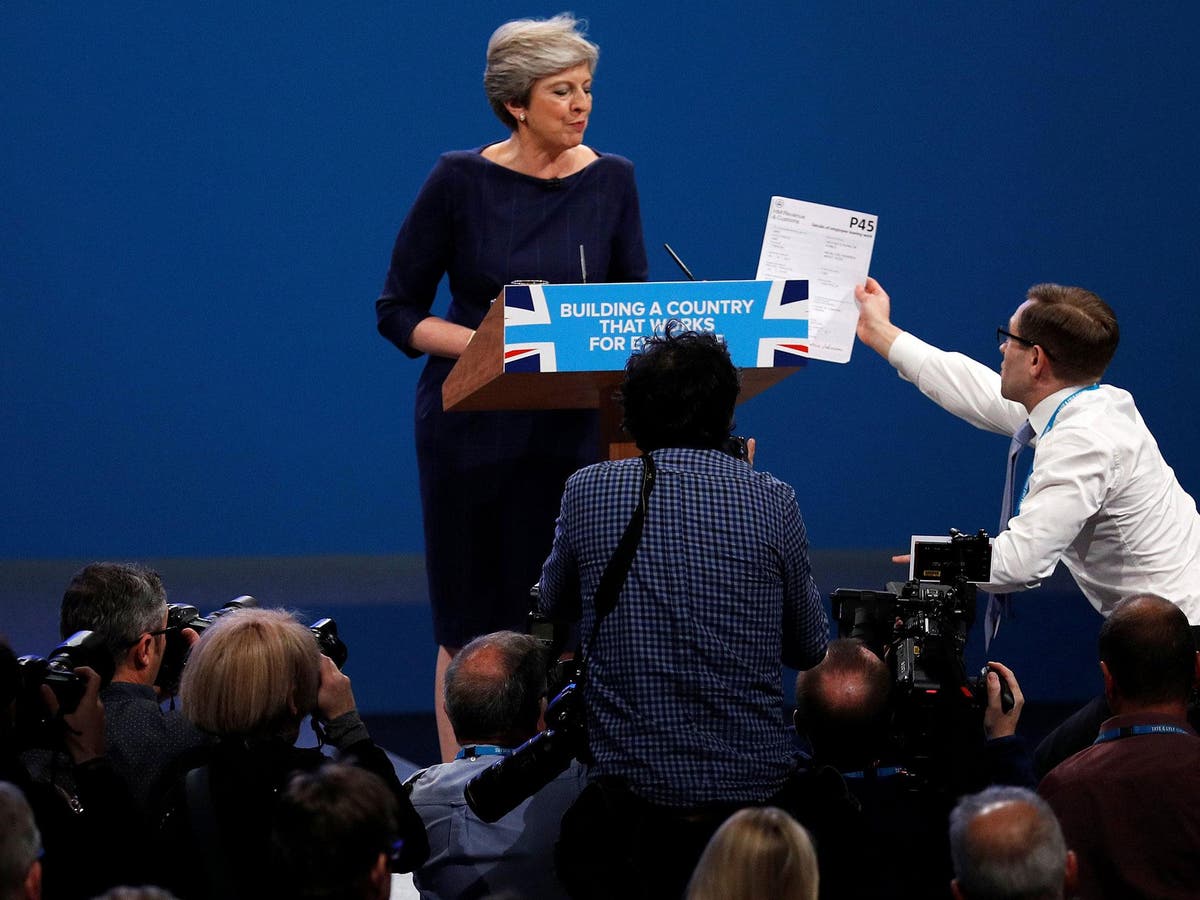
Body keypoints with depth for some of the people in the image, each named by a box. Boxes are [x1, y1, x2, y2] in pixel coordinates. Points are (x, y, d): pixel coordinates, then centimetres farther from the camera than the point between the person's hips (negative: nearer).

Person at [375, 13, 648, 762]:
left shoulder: (610, 182, 2)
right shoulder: (461, 181, -6)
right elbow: (398, 312, -2)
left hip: (572, 432, 2)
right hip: (473, 428, -2)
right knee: (473, 627, 1)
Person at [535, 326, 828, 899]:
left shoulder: (587, 492, -2)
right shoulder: (772, 502, -4)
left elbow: (552, 607, 17)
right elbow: (810, 650, 8)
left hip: (632, 782, 1)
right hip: (754, 783, -1)